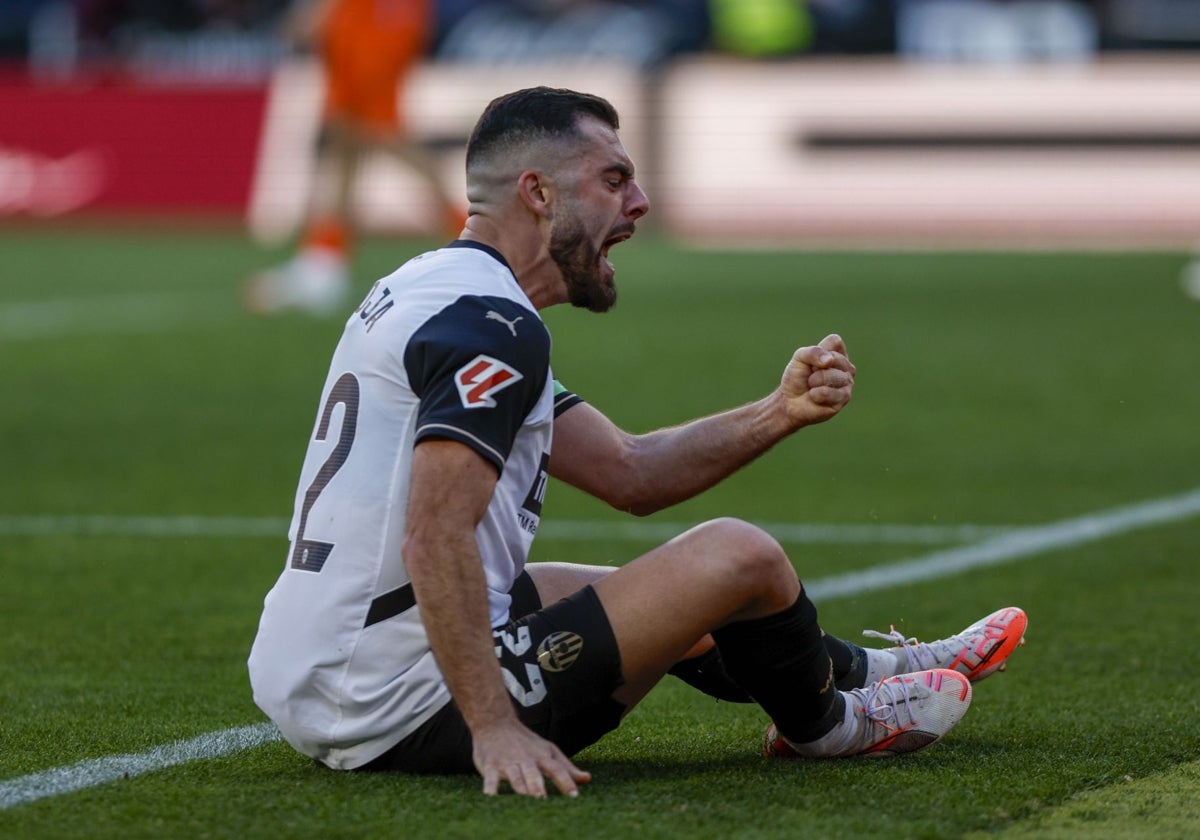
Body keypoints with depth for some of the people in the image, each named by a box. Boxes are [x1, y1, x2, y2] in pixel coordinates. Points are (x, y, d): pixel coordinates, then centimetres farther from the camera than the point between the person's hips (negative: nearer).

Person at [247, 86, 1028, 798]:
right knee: (737, 557, -4)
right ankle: (825, 722, 23)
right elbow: (434, 539, -28)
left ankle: (872, 670, 46)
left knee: (659, 596, 29)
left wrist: (779, 414, 10)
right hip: (402, 713, -11)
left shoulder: (431, 291, 16)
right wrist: (493, 728, -29)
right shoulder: (494, 324, -17)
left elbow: (628, 472, 18)